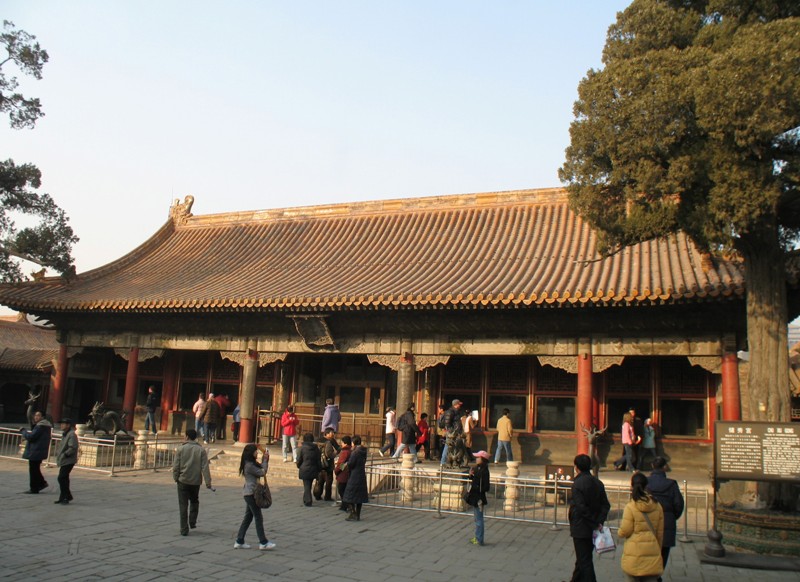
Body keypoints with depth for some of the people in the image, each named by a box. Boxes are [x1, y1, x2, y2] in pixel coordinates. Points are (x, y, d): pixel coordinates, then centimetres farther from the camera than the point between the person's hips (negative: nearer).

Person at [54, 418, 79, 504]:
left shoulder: (72, 435, -16)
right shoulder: (64, 434, 16)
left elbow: (72, 448, -23)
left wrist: (64, 455, -21)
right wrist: (58, 453, 13)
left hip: (68, 461, -10)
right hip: (64, 461, 10)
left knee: (61, 478, -12)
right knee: (64, 478, 14)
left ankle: (66, 497, -7)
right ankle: (63, 497, 22)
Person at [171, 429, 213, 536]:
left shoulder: (181, 449, -5)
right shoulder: (201, 450, -3)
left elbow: (176, 466, -5)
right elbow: (205, 467, -7)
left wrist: (175, 478, 9)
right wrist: (208, 482, -8)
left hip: (183, 481, -1)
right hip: (196, 481, 1)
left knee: (183, 505, 4)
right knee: (194, 501, 24)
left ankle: (184, 529, 3)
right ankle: (192, 522, 20)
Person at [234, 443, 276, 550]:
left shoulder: (252, 463, 12)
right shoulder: (249, 465, -18)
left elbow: (261, 467, 14)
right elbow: (262, 472, -16)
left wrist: (265, 458, 5)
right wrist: (265, 459, -8)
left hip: (249, 493, 10)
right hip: (251, 493, -10)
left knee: (248, 517, 13)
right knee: (258, 517, -4)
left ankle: (239, 542, 16)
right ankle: (263, 542, 2)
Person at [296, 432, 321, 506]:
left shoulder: (302, 448, -11)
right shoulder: (316, 448, 0)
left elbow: (299, 460, -5)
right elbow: (318, 460, 5)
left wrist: (298, 466, 15)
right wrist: (319, 469, 13)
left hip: (304, 470, -4)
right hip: (313, 470, 4)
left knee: (306, 486, 1)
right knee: (309, 485, 18)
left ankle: (307, 501, -6)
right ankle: (306, 500, 29)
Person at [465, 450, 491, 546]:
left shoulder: (484, 471, -19)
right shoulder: (477, 468, 8)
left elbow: (486, 487, -20)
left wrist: (474, 488, -20)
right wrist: (471, 475, -1)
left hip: (479, 498, -9)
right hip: (474, 498, 9)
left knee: (479, 519, -1)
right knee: (477, 519, 18)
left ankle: (479, 540, 6)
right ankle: (477, 537, 29)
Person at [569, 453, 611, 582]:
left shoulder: (578, 484, -18)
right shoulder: (598, 483, 4)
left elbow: (581, 508, -23)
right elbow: (606, 505, 2)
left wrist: (595, 524, -15)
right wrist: (599, 522, -4)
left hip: (580, 528, -8)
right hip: (592, 528, 8)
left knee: (584, 561, 1)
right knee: (583, 558, 22)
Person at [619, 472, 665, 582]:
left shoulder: (630, 507, -13)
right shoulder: (657, 506, 2)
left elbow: (624, 532, -10)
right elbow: (660, 532, 9)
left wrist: (621, 525, 11)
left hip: (634, 555, -4)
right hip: (652, 553, 4)